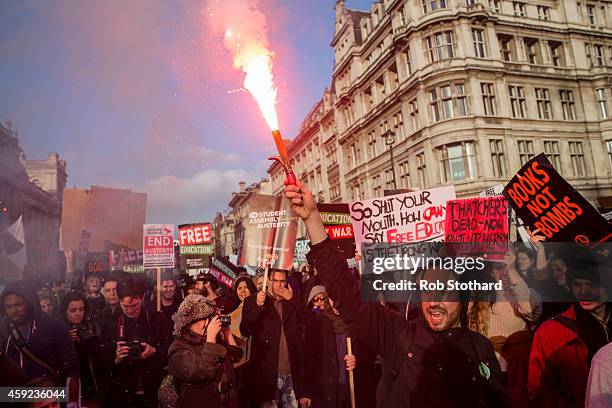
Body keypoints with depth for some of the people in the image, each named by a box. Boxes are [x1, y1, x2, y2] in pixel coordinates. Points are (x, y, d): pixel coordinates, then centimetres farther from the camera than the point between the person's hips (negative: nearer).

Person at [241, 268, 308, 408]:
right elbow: (245, 331, -12)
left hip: (292, 374, 3)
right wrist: (258, 305, -24)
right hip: (268, 373, -3)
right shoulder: (253, 300, -1)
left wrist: (292, 299, -9)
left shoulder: (293, 300, 10)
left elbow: (306, 322, -2)